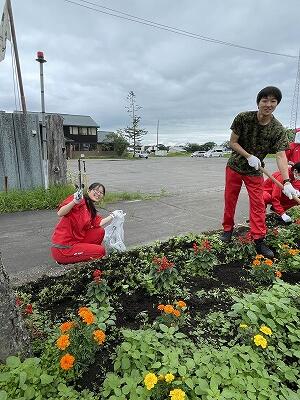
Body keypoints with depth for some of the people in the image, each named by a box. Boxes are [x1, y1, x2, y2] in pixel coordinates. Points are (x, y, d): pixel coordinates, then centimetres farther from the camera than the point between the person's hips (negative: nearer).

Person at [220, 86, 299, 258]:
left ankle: (259, 240, 10)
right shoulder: (243, 118, -14)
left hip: (255, 171, 0)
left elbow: (281, 156, -20)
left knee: (258, 205, -1)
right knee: (230, 200, 7)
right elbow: (233, 142, -10)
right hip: (235, 166, 0)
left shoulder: (278, 130, -13)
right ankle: (228, 229, 27)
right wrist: (249, 156, -24)